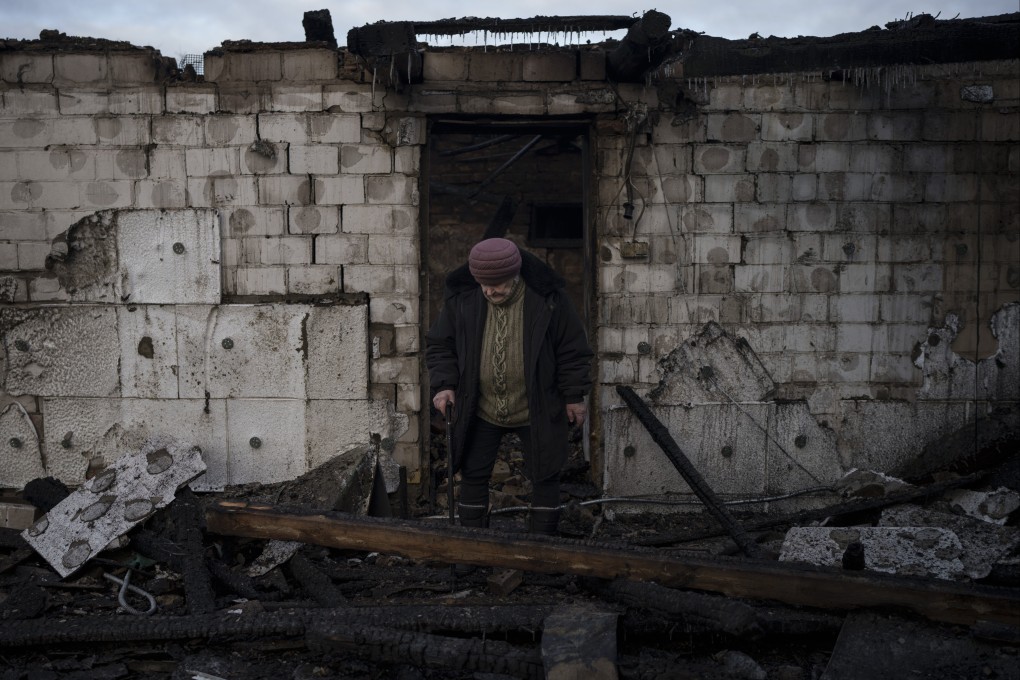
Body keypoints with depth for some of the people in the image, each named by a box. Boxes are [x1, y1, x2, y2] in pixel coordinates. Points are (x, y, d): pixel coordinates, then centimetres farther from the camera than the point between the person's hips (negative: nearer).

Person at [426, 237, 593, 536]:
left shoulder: (548, 299, -15)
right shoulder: (461, 298, -9)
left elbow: (572, 349, -6)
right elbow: (440, 345, 2)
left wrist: (574, 396, -5)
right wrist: (443, 384, -12)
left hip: (536, 410, -2)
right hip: (480, 410, 2)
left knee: (544, 477, 4)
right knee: (473, 476, 6)